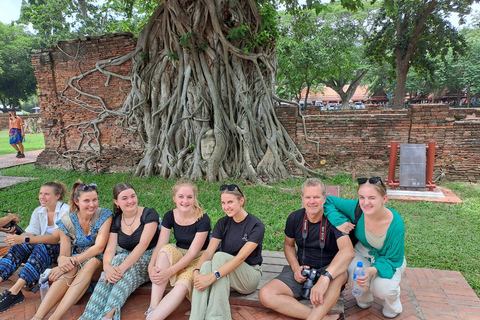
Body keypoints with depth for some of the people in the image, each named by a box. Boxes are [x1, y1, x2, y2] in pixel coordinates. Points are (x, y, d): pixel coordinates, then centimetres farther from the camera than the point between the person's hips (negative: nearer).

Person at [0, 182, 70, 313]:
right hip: (41, 247, 6)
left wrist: (24, 239, -31)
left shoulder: (66, 211, -13)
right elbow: (30, 234, -1)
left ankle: (14, 291, -40)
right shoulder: (38, 211, 7)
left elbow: (55, 238, -23)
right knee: (18, 247, -21)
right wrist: (17, 238, -23)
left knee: (42, 247, -34)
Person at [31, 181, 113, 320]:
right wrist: (65, 262, -31)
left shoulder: (104, 216, -8)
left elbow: (99, 247, -17)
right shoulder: (67, 221, -2)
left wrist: (74, 261, -31)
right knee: (70, 268, -34)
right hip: (75, 262, 2)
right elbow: (63, 255, -5)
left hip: (99, 263, -2)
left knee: (91, 263, -36)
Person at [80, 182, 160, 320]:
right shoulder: (116, 221, 4)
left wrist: (123, 267, -36)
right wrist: (107, 266, -32)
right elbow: (110, 249, -8)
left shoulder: (149, 214, -10)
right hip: (127, 257, 4)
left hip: (149, 259, -3)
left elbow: (143, 244, -23)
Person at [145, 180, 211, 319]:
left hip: (198, 259, -4)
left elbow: (193, 252, -21)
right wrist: (151, 266, -29)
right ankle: (153, 307, -32)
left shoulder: (203, 219, -19)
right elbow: (160, 245, -10)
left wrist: (170, 271, -31)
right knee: (167, 249, -30)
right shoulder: (170, 216, -4)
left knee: (182, 286, -35)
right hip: (178, 255, 4)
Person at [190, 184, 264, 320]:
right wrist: (196, 271, -28)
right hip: (226, 271, 4)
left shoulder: (256, 226, -13)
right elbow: (208, 251, -8)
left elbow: (241, 257, -26)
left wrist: (213, 276, -37)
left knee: (220, 256, -31)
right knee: (206, 265, -30)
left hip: (249, 276, -3)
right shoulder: (223, 223, 3)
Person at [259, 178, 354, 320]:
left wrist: (325, 277, -47)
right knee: (265, 295, -20)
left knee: (340, 273, -40)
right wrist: (295, 268, -5)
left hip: (328, 271, -4)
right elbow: (288, 245, 14)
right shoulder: (295, 218, -3)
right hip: (302, 270, 4)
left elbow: (348, 251, -33)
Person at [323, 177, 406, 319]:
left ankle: (392, 307, 11)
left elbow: (393, 259, -22)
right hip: (363, 254, 2)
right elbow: (327, 201, -17)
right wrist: (339, 221, -33)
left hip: (389, 260, -1)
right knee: (354, 276, -29)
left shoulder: (396, 223, -30)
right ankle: (364, 300, 10)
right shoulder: (356, 208, -26)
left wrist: (372, 271, -42)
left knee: (383, 287, -30)